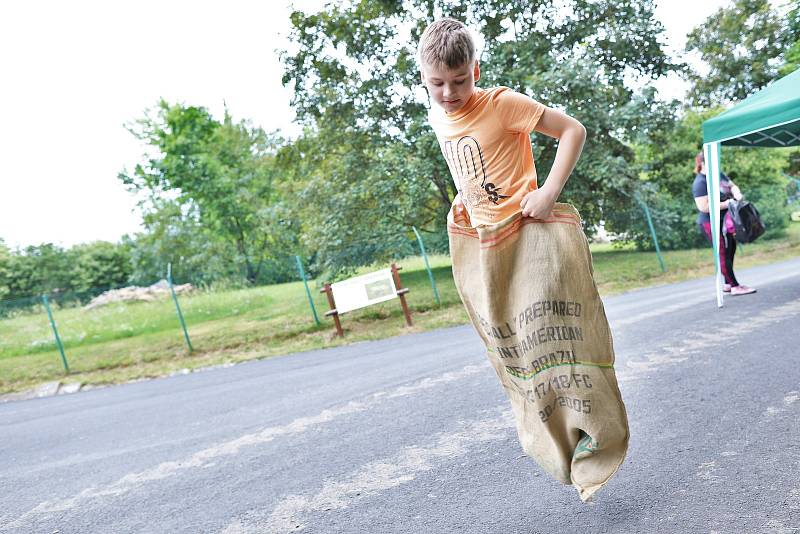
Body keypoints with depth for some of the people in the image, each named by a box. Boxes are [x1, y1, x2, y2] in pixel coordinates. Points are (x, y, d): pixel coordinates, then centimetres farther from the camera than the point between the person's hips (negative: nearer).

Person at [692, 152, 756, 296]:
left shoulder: (718, 174, 8)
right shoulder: (700, 183, -18)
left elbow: (732, 185, 14)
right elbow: (703, 207, -25)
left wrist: (736, 193, -8)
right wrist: (724, 204, -23)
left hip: (724, 220, 10)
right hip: (711, 223, -10)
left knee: (731, 248, 15)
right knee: (723, 253, -6)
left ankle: (728, 284, 26)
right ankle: (735, 286, -1)